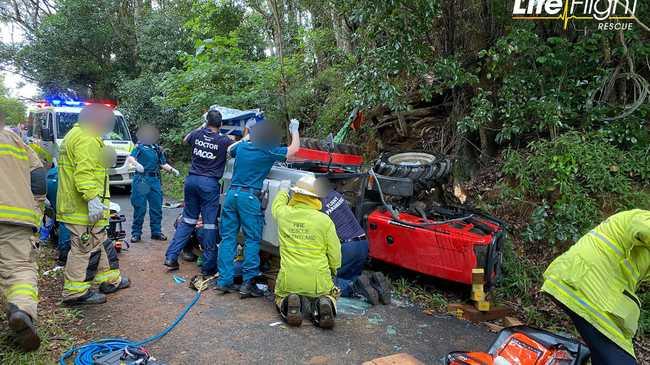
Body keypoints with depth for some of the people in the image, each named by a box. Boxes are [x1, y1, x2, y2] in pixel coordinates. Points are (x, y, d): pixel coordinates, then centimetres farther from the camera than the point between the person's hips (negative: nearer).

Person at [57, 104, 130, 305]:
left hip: (75, 204, 12)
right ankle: (76, 291, 7)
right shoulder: (87, 139, -17)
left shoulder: (75, 134, 19)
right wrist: (92, 198, -32)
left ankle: (109, 279, 31)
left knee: (96, 243, 19)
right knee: (85, 248, -3)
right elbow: (83, 172, -28)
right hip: (83, 206, -12)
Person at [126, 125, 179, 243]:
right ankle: (136, 233, 6)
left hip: (155, 180, 4)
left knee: (157, 207, 7)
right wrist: (136, 163, -31)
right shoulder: (139, 146, 5)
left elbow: (163, 164, 20)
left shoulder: (158, 149, 18)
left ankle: (156, 232, 16)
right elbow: (131, 158, -9)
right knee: (139, 208, -3)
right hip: (141, 179, -4)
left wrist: (173, 170, 2)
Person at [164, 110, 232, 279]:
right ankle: (208, 266, 5)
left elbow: (185, 140, 29)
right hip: (210, 183, -5)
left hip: (192, 179, 5)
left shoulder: (197, 135, 6)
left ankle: (171, 257, 15)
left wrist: (201, 127, 33)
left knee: (188, 220, 17)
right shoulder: (224, 141, -6)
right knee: (210, 224, 0)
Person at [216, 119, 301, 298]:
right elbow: (294, 148, 4)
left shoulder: (241, 146, 11)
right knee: (252, 240, 1)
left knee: (228, 237, 8)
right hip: (249, 197, -5)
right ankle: (247, 283, 0)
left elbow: (230, 150, 35)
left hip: (232, 194, 6)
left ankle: (225, 280, 11)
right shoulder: (269, 153, -4)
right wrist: (294, 130, 19)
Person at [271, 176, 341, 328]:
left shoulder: (284, 214, -5)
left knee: (281, 299, 30)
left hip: (288, 282, 1)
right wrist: (333, 269, 19)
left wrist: (283, 190, 43)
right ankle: (321, 304, -4)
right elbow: (335, 253, -3)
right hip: (318, 282, -1)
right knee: (329, 295, 30)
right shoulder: (325, 220, -11)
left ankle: (288, 302, -5)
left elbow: (277, 205, 23)